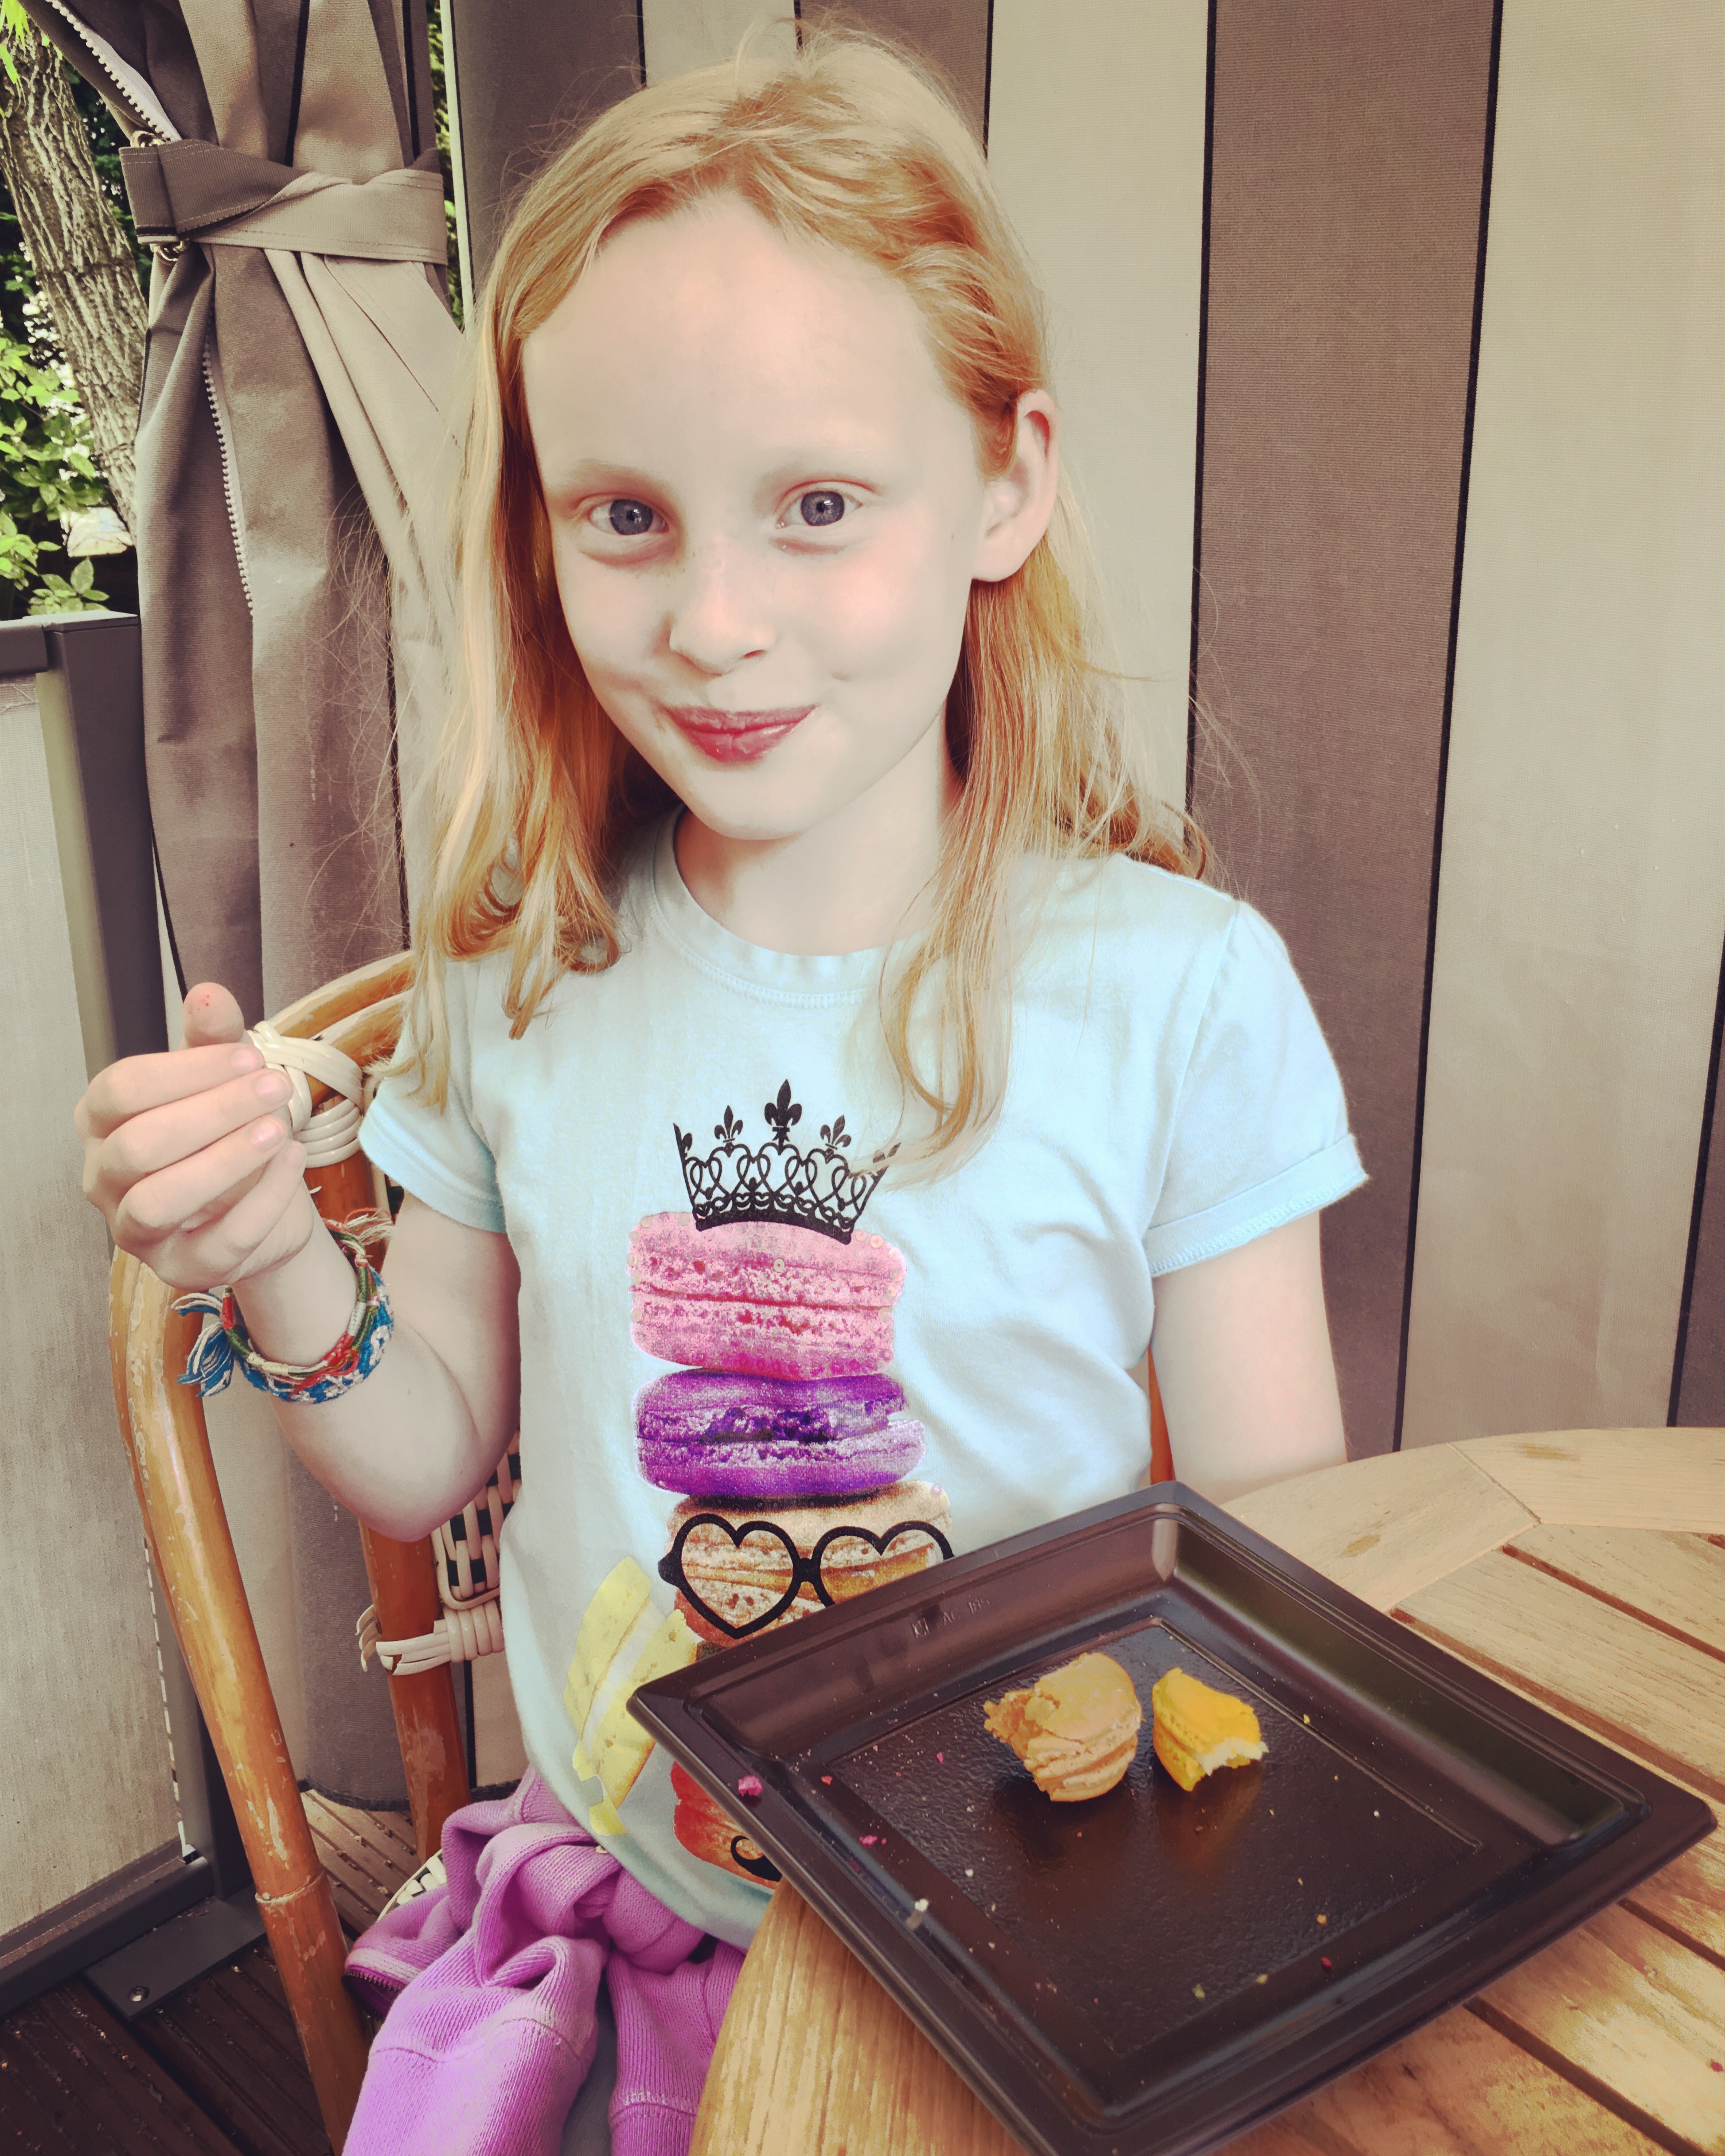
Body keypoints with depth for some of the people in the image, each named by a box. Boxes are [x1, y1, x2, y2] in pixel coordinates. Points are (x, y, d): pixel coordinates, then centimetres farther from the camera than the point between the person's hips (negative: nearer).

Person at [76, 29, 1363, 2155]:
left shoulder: (1178, 993, -15)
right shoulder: (519, 981, -5)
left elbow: (1273, 1547, -7)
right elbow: (431, 1464, 4)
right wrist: (280, 1276, -14)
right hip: (603, 1886, 2)